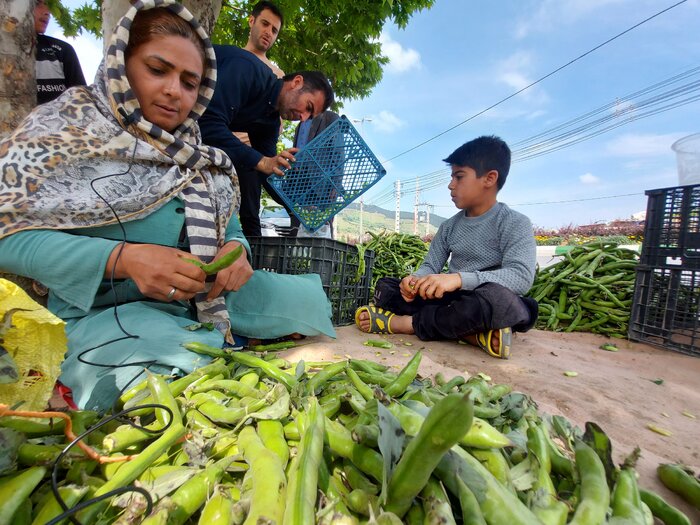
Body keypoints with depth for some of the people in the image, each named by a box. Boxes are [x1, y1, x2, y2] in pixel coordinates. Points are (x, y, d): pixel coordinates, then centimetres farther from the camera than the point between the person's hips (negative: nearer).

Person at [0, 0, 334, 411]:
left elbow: (230, 228, 15)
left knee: (308, 299, 0)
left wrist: (235, 249, -11)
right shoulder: (63, 127, 1)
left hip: (207, 298, 6)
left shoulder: (202, 158, 13)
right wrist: (122, 258, -24)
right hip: (104, 309, -5)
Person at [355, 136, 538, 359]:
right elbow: (430, 266, 5)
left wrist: (459, 278, -35)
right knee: (385, 286, -4)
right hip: (450, 300, 6)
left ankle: (402, 323, -21)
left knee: (498, 297, -40)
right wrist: (415, 280, -19)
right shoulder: (449, 226, 9)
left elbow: (521, 276, -22)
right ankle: (470, 334, -19)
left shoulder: (515, 223, -8)